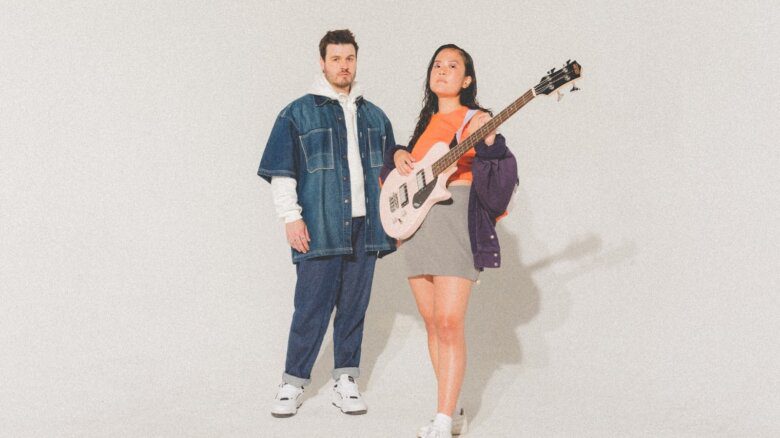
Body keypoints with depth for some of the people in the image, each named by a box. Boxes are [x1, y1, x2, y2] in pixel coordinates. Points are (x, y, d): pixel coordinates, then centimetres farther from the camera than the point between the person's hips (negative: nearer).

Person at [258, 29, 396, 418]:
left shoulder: (374, 117, 16)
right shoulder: (299, 113, 4)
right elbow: (281, 171, 0)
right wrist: (291, 216, -9)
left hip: (364, 226, 4)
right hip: (319, 229, -4)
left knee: (354, 307, 7)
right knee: (312, 307, -4)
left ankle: (345, 381, 16)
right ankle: (293, 383, 8)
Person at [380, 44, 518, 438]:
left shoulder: (476, 120, -1)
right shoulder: (426, 122, 18)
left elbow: (501, 173, -11)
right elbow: (408, 161, 30)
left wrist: (488, 143, -29)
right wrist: (397, 155, 8)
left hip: (456, 221, -7)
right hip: (417, 224, 7)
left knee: (449, 323, -13)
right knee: (432, 323, 8)